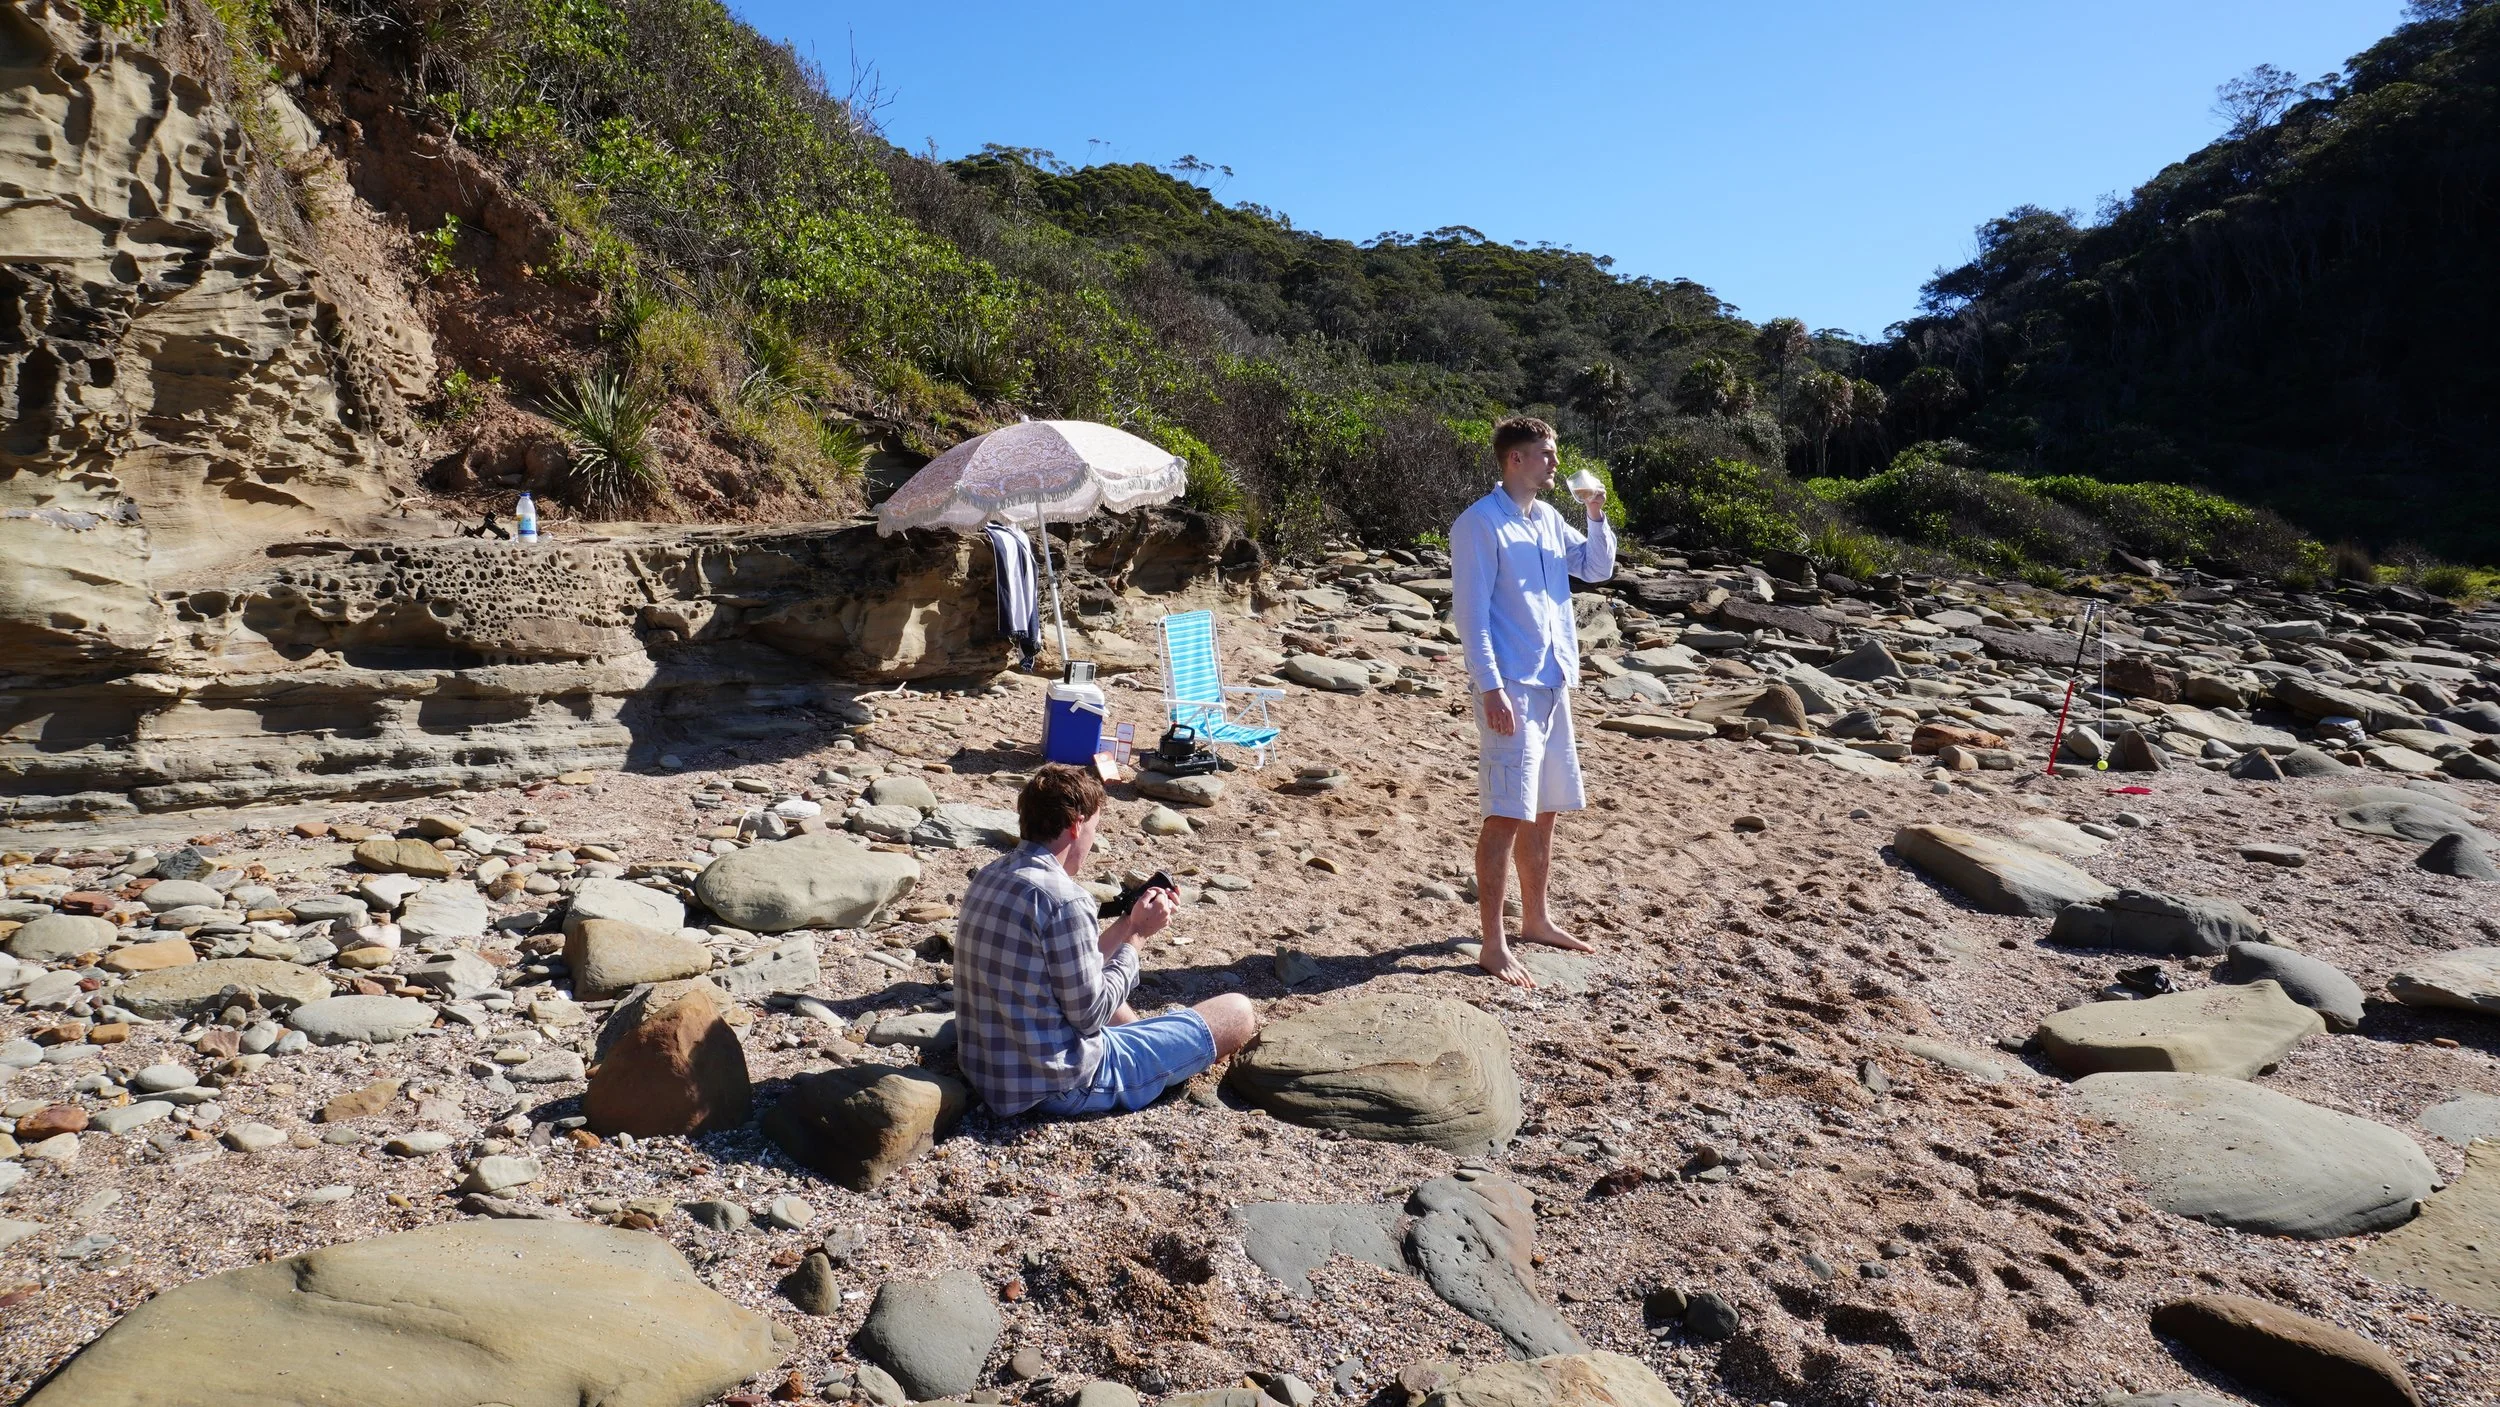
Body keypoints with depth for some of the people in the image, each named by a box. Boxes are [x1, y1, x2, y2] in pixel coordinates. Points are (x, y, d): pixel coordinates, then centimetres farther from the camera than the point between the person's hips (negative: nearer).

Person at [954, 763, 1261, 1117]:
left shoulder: (990, 876, 3)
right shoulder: (1063, 899, -25)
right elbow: (1091, 1014, -18)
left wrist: (1128, 924, 10)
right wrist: (1137, 935, -8)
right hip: (1063, 1086, -9)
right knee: (1239, 1012, 2)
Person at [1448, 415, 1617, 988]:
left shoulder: (1549, 519, 13)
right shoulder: (1480, 524, -11)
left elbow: (1598, 569, 22)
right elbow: (1469, 613, -15)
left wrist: (1596, 516, 5)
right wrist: (1491, 689, -21)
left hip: (1554, 684, 8)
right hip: (1511, 688, -8)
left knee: (1544, 810, 16)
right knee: (1507, 816, -8)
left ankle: (1536, 919, 30)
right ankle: (1494, 945, -2)